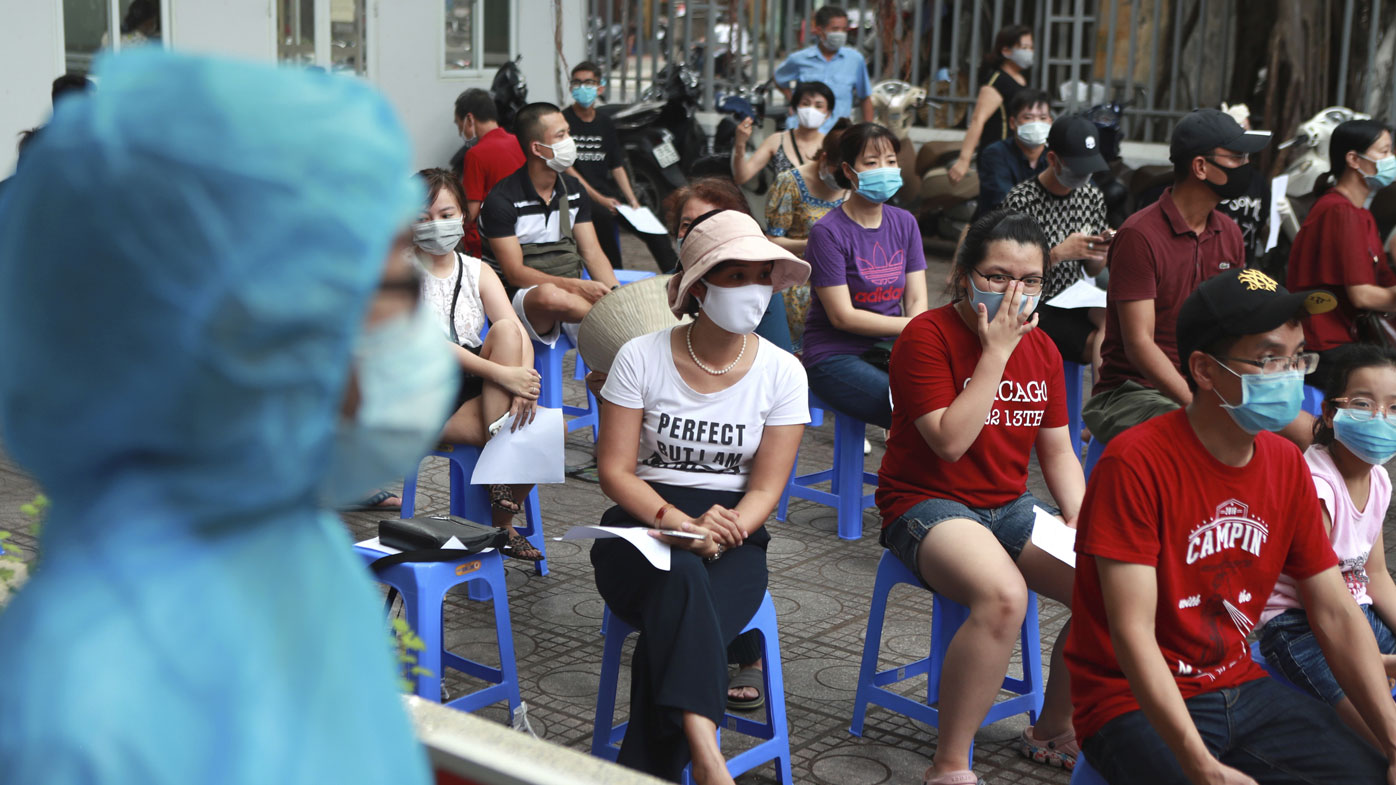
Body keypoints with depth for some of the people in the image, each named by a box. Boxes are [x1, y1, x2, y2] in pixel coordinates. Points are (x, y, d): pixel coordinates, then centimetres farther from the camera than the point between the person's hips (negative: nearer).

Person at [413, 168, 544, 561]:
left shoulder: (477, 271, 11)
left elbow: (518, 334, -3)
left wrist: (526, 381, -26)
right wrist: (504, 374, -28)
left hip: (477, 389, 6)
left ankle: (503, 521, -10)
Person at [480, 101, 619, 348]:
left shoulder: (574, 191, 14)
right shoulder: (502, 199, -7)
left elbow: (592, 253, 10)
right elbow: (515, 274, -13)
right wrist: (577, 286, -24)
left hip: (575, 299, 4)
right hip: (525, 298, -4)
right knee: (550, 296, -41)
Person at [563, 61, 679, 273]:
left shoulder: (605, 124, 17)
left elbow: (617, 167, 15)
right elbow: (566, 168, -8)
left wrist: (632, 201, -1)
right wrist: (599, 199, -16)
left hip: (606, 191, 6)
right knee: (603, 215, -36)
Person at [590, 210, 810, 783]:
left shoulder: (782, 372, 2)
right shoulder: (640, 358, -1)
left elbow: (765, 489, -1)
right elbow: (615, 470, -4)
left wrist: (724, 529, -23)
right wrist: (677, 521, -22)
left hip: (734, 534, 1)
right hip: (642, 526, -1)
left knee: (677, 628, -34)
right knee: (681, 579, -38)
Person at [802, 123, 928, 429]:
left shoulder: (905, 223, 10)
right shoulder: (827, 232, -9)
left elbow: (917, 300, 6)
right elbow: (843, 316, -13)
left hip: (890, 352, 6)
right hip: (835, 355, -6)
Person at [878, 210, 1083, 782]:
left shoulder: (1041, 347, 9)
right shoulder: (927, 336, -12)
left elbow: (1058, 451, 12)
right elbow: (950, 441, -21)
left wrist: (1080, 520, -6)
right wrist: (995, 352, -20)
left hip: (1008, 508, 7)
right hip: (926, 505, -7)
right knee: (1004, 595, -36)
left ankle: (1053, 730, 10)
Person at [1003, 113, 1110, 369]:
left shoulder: (1093, 197, 7)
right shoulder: (1021, 201, -13)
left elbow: (1092, 271, 14)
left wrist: (1102, 251, -9)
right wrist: (1060, 253, -24)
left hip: (1076, 300, 6)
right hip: (1035, 307, -6)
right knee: (1101, 343, -26)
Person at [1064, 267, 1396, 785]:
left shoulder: (1287, 465, 3)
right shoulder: (1135, 463, -19)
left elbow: (1337, 614, 5)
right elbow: (1132, 633, -23)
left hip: (1242, 689, 7)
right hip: (1138, 705, -6)